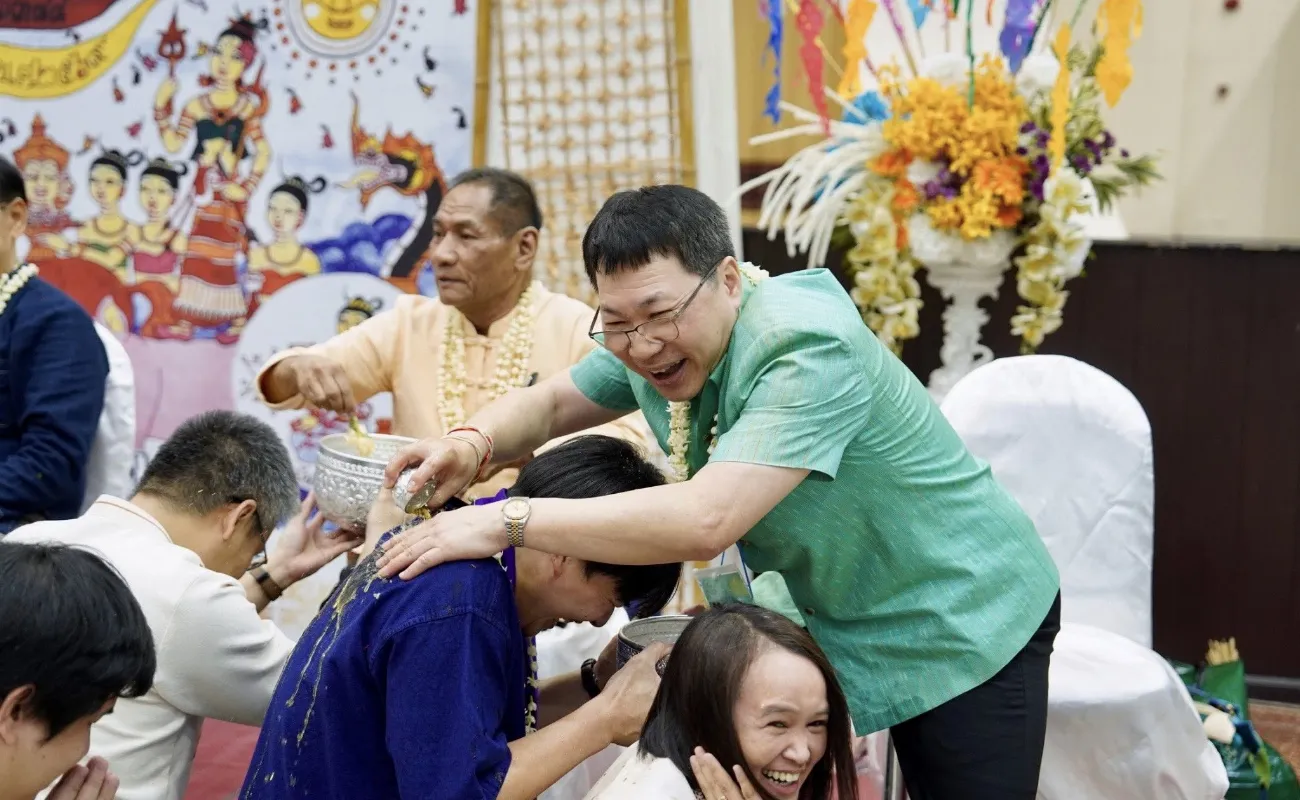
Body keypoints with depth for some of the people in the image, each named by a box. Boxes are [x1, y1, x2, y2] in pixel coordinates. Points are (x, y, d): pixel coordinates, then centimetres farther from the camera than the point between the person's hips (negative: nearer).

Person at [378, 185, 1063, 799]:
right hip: (845, 624, 7)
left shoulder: (806, 350, -33)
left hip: (964, 620, -7)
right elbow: (551, 403, 7)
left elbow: (706, 521, -43)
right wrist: (472, 444, -17)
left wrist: (508, 523, -39)